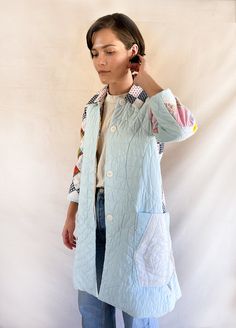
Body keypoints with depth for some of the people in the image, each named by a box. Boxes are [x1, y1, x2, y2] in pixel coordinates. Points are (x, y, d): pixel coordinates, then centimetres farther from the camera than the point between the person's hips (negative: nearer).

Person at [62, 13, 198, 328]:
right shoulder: (93, 105, 7)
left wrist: (145, 77, -21)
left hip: (135, 216, -6)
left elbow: (182, 127, -36)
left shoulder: (150, 104, -12)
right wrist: (71, 215, 14)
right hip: (94, 215, 6)